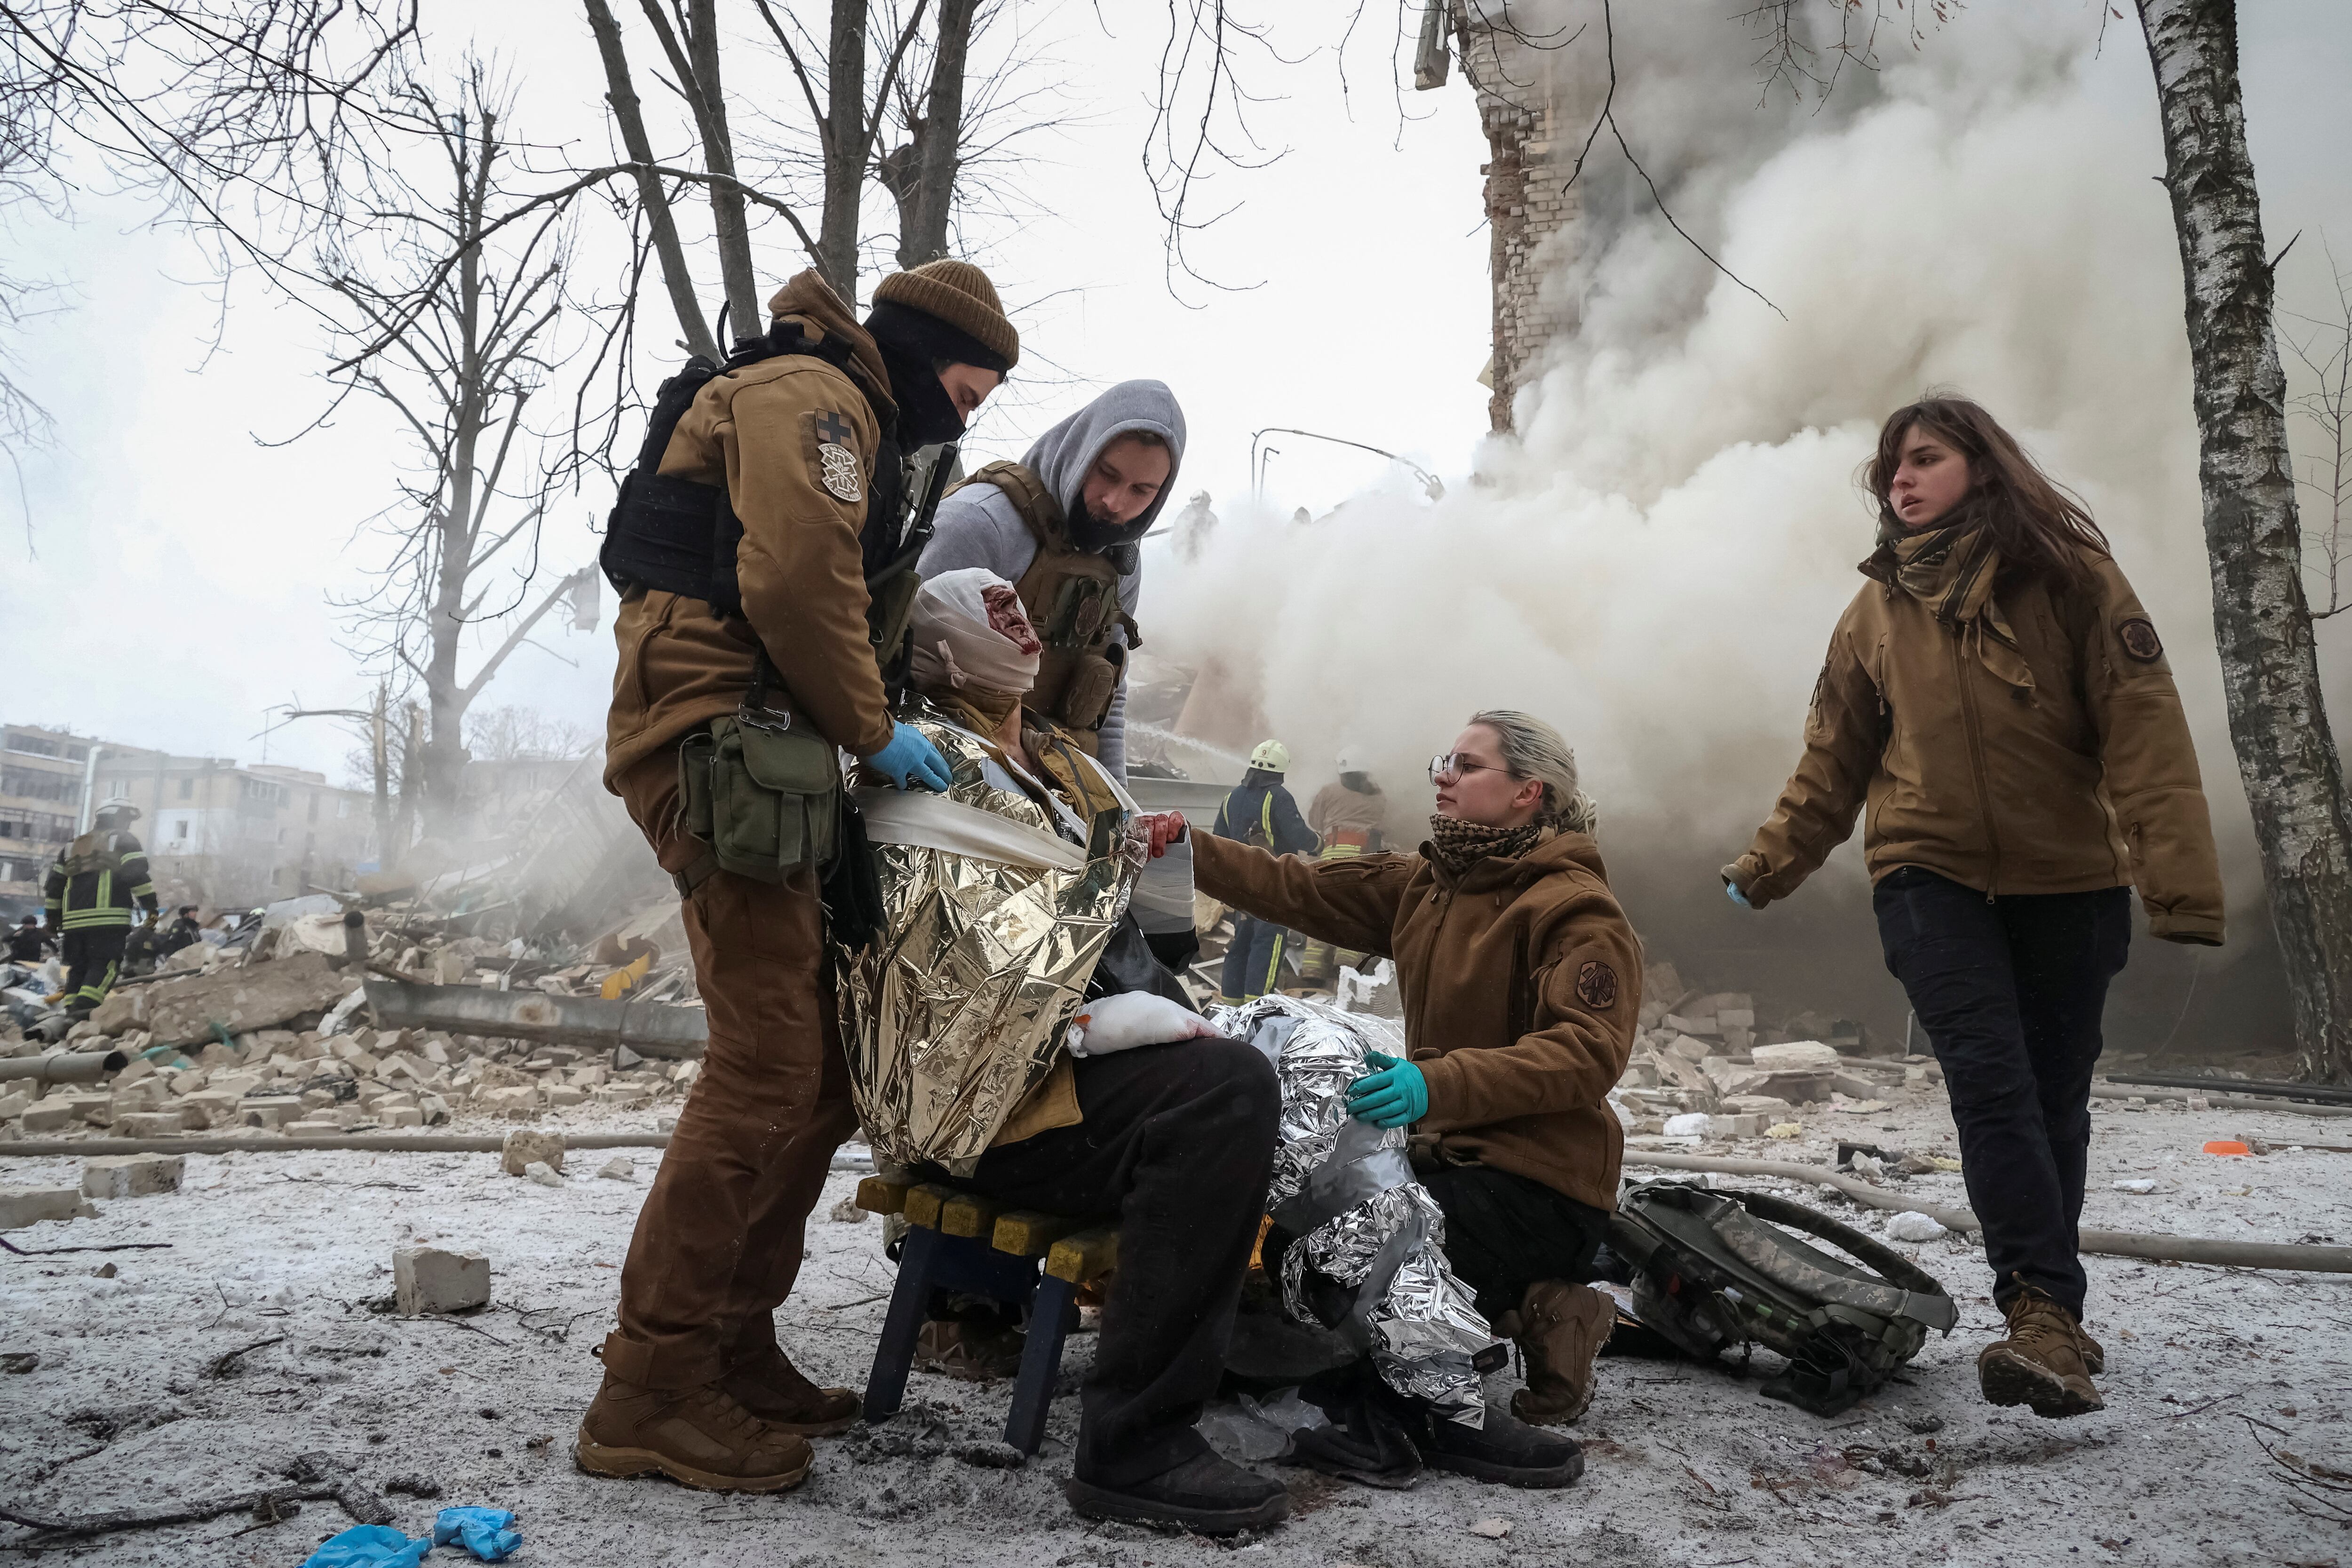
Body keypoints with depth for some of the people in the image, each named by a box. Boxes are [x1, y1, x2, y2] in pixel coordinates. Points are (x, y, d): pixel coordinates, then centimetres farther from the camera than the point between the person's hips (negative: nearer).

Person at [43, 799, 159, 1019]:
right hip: (109, 919, -6)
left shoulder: (73, 846, 27)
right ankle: (84, 1010, -24)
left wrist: (52, 918, 31)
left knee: (77, 968, 12)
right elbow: (138, 875, -7)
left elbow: (54, 885, 26)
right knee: (106, 966, -9)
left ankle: (71, 1013, 5)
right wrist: (152, 906, -5)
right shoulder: (124, 841, 8)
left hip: (73, 920, 6)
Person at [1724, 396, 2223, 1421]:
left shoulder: (2070, 577, -3)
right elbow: (1833, 761, 13)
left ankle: (2047, 1319, 20)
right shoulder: (1878, 611, 6)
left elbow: (2145, 733, -10)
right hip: (1931, 876, 1)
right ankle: (2046, 1314, -18)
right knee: (1992, 1081, -16)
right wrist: (1767, 868, 11)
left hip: (2068, 882, -1)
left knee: (2054, 1096, 7)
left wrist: (2181, 882, -19)